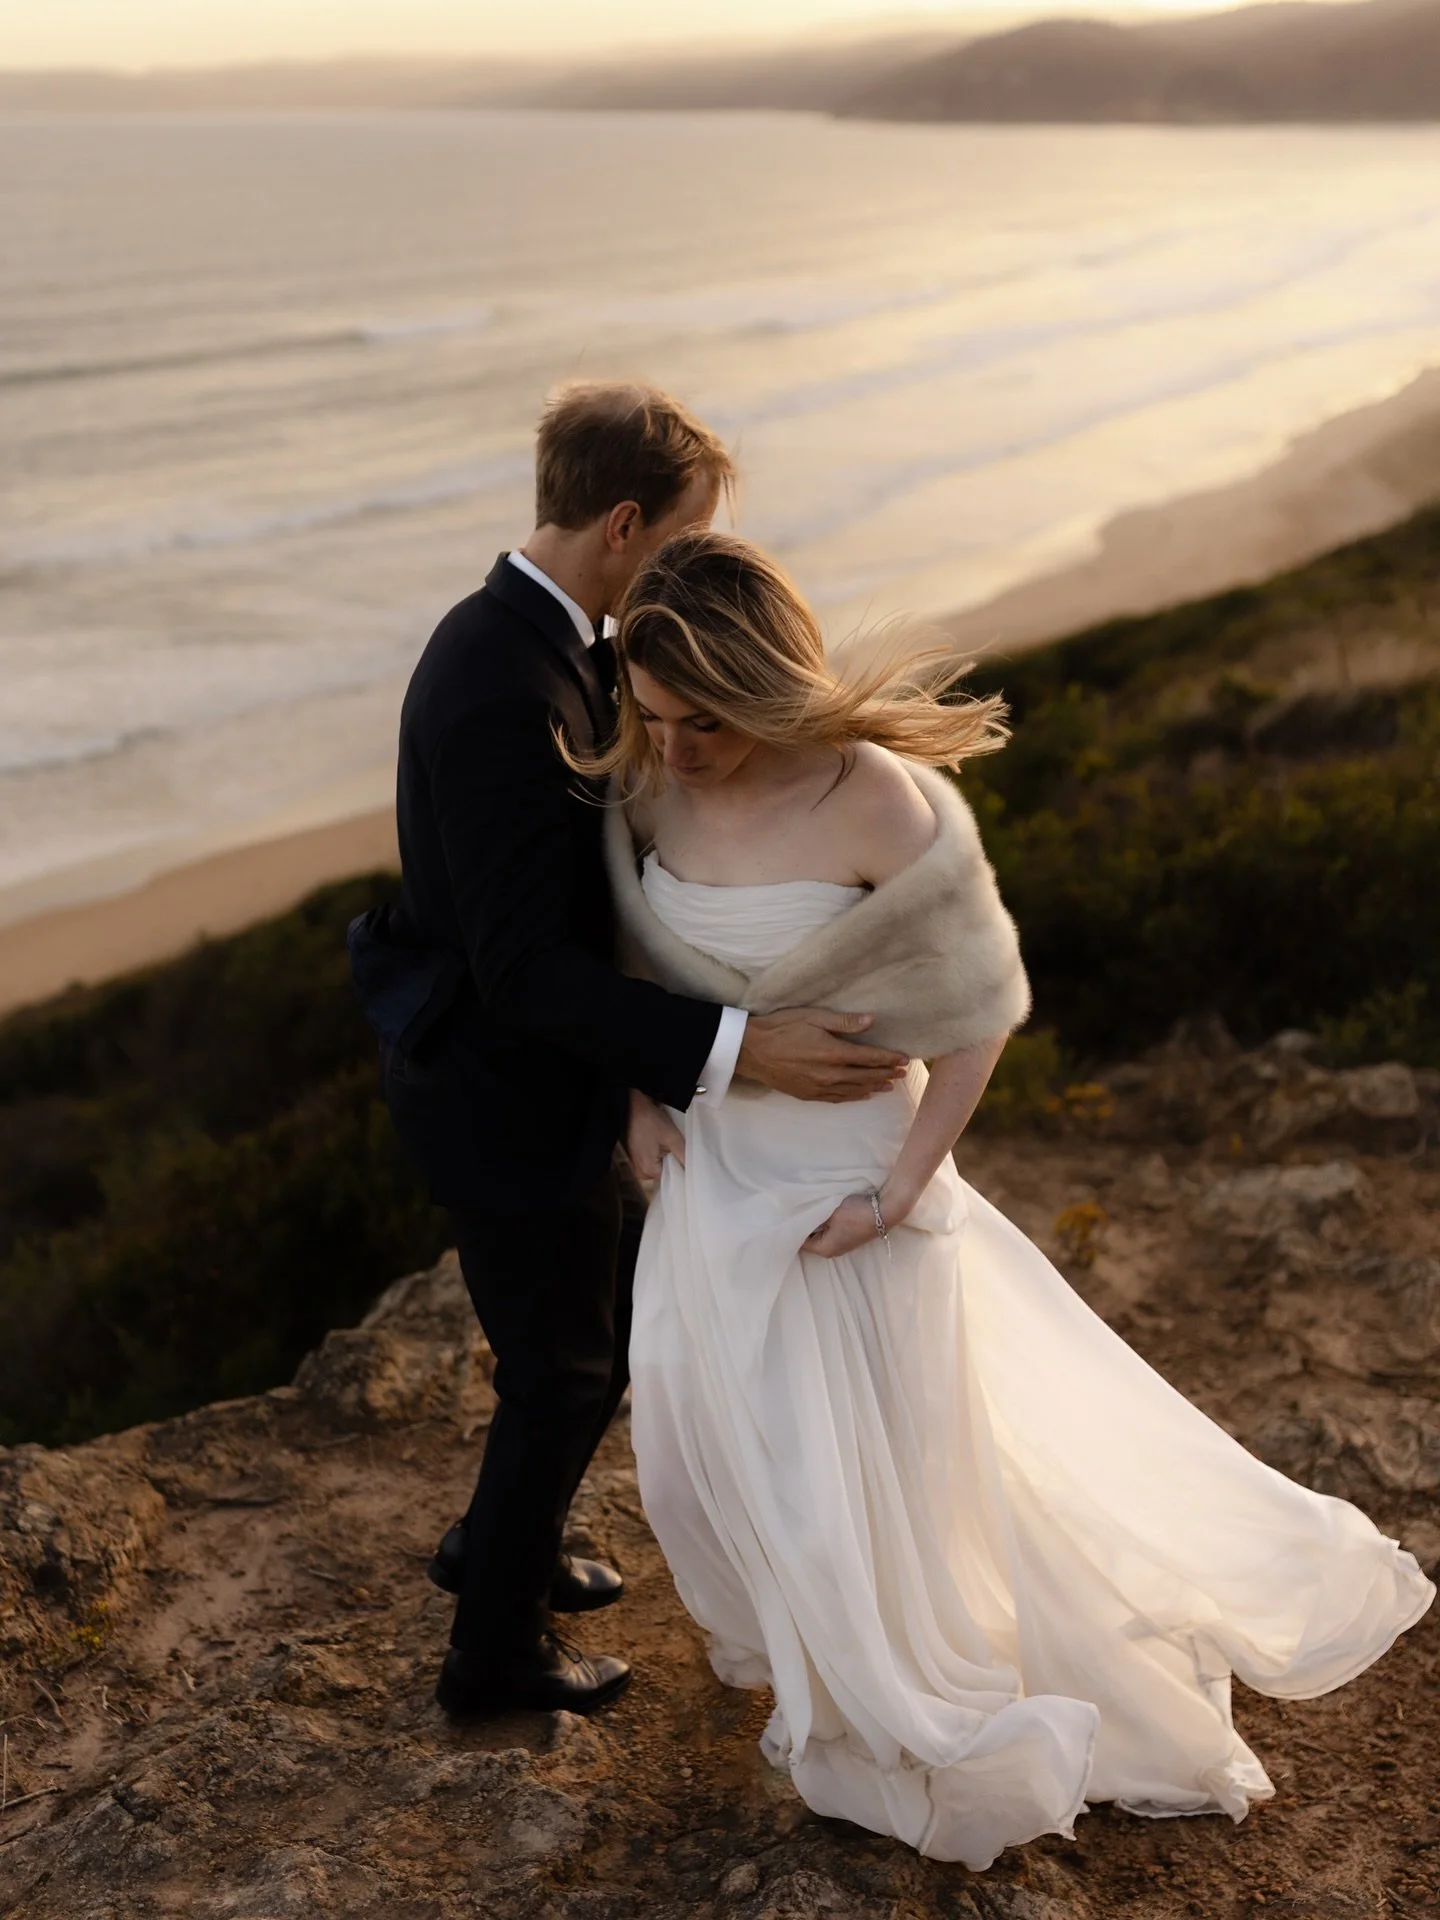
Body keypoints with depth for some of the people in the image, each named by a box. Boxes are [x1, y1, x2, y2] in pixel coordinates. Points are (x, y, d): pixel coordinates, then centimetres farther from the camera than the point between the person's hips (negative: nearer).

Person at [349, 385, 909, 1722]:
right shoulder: (506, 697, -31)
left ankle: (498, 1543, 48)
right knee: (565, 1373, 12)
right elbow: (526, 970, -32)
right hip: (509, 1103, -10)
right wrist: (735, 1048, -36)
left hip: (522, 1072, 10)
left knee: (634, 1302, 26)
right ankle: (495, 1652, 36)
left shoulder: (522, 636, 1)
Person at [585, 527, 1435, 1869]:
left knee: (865, 1464, 11)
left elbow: (978, 1011, -17)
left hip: (839, 1178, -6)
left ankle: (917, 1735, 40)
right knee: (704, 1435, 22)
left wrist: (899, 1190, -16)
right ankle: (802, 1644, 54)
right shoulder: (651, 779, -9)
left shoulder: (877, 802, -27)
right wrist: (644, 1089, -1)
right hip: (712, 1167, 6)